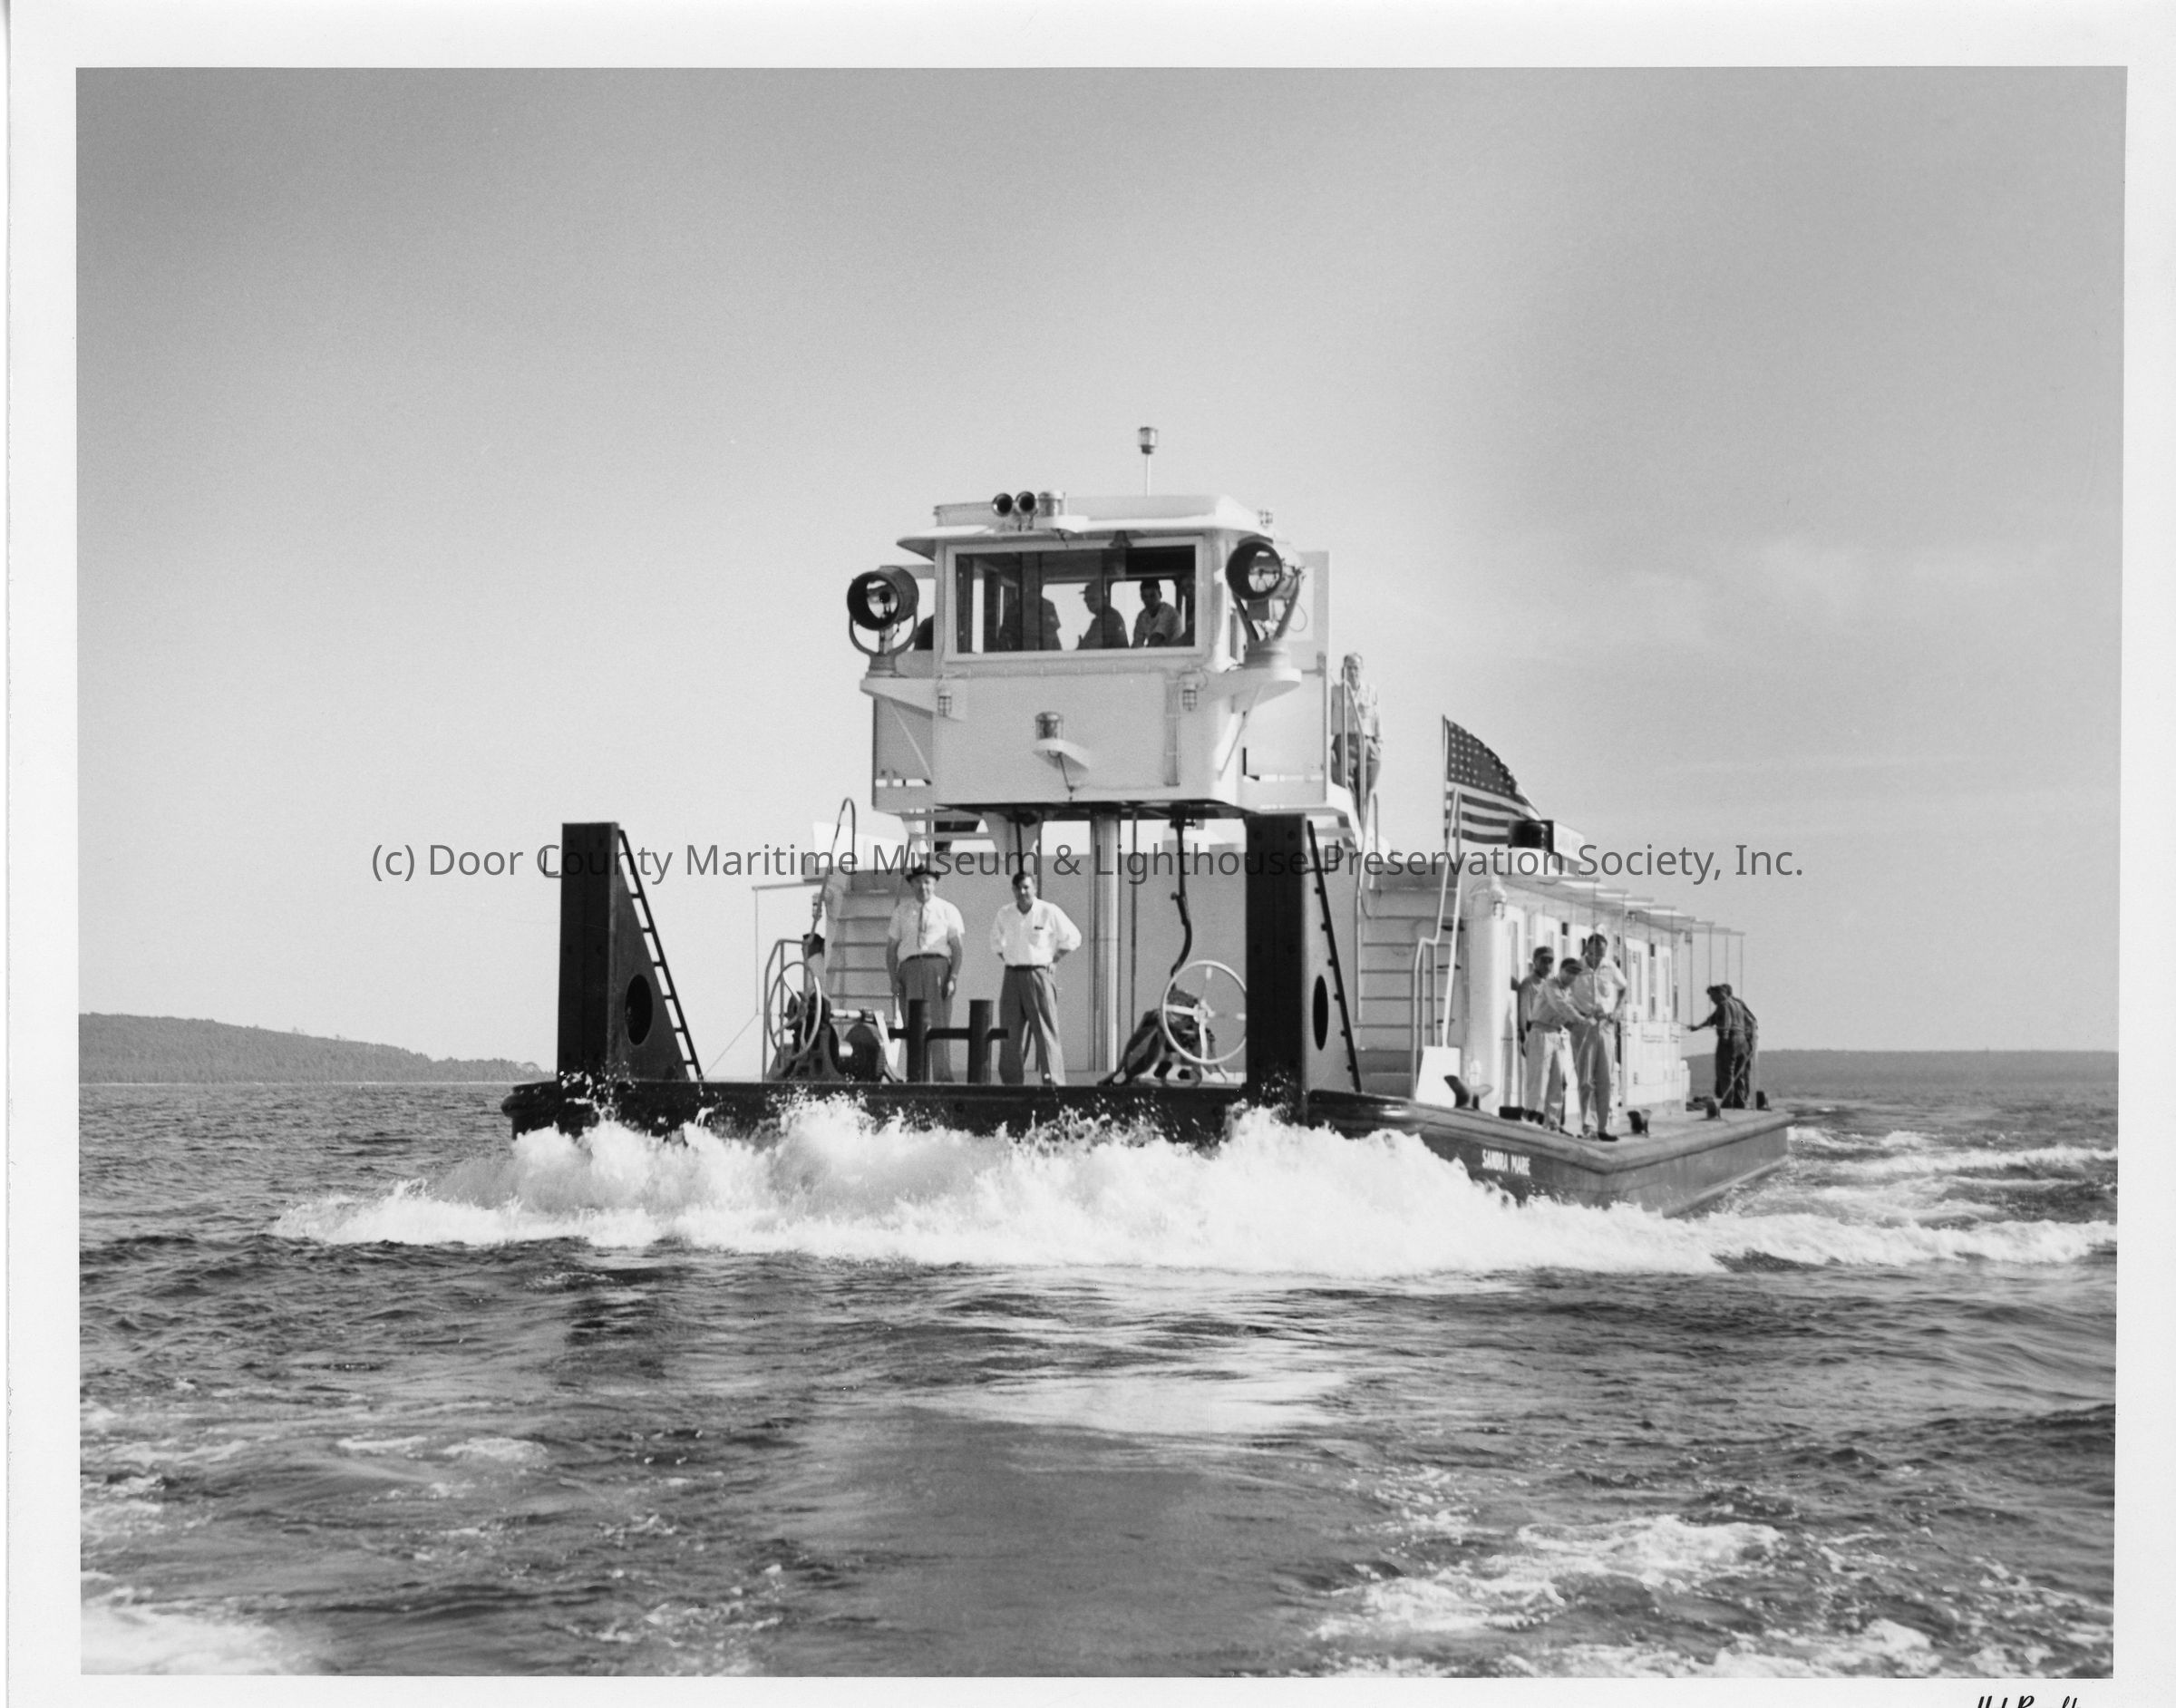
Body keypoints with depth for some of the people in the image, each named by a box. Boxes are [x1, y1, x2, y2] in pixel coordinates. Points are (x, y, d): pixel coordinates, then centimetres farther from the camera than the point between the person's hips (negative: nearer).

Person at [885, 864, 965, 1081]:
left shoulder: (947, 910, 9)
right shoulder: (901, 912, 15)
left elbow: (958, 947, 4)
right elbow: (891, 947, 13)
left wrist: (953, 977, -7)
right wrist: (894, 979, 1)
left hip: (938, 967, -2)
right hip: (910, 967, 2)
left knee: (939, 1023, -7)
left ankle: (943, 1077, -6)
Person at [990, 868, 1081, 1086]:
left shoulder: (1049, 912, -3)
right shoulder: (1004, 915, 9)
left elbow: (1072, 938, 5)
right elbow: (996, 941, 27)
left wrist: (1051, 961, 1)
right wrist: (1008, 960, 13)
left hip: (1040, 976, -4)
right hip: (1012, 977, 4)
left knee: (1046, 1033, -8)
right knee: (1009, 1035, 3)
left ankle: (1054, 1083, -10)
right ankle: (1012, 1083, 9)